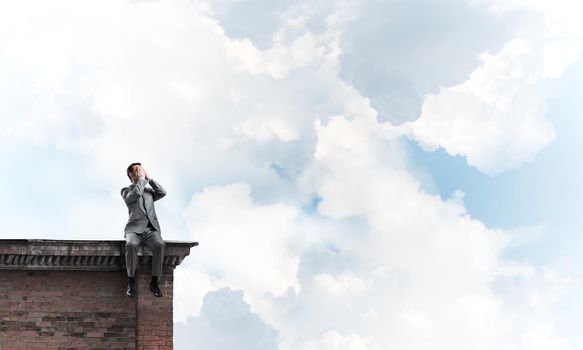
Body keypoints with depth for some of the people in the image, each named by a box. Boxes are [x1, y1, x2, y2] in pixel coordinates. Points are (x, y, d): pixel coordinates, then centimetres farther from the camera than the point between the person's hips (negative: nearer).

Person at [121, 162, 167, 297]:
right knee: (131, 245, -37)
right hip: (135, 228, -3)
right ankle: (131, 281, -25)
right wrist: (142, 179, 1)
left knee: (160, 245, -31)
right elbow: (135, 194, -9)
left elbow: (162, 192, 7)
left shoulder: (149, 191, 27)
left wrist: (148, 178, 10)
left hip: (151, 229, 3)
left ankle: (154, 282, -25)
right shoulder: (126, 190, 14)